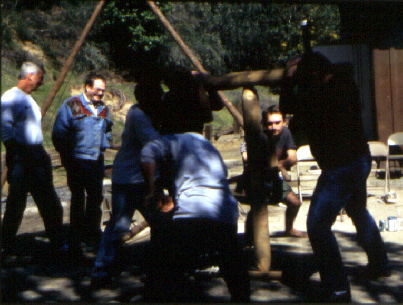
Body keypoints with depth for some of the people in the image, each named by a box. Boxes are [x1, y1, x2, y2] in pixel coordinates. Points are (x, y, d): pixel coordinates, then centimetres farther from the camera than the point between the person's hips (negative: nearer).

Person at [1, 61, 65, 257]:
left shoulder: (29, 99, 20)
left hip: (37, 155, 9)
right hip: (20, 155, -9)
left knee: (50, 203, 9)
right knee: (16, 203, -3)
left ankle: (58, 243, 16)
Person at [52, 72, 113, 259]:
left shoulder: (103, 109, 13)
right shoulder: (71, 106, -4)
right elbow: (59, 134, -5)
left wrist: (103, 146, 9)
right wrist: (67, 157, -7)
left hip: (97, 162, 6)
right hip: (78, 162, -5)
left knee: (96, 198, 13)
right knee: (78, 200, 0)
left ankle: (92, 233, 30)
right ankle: (76, 242, 9)